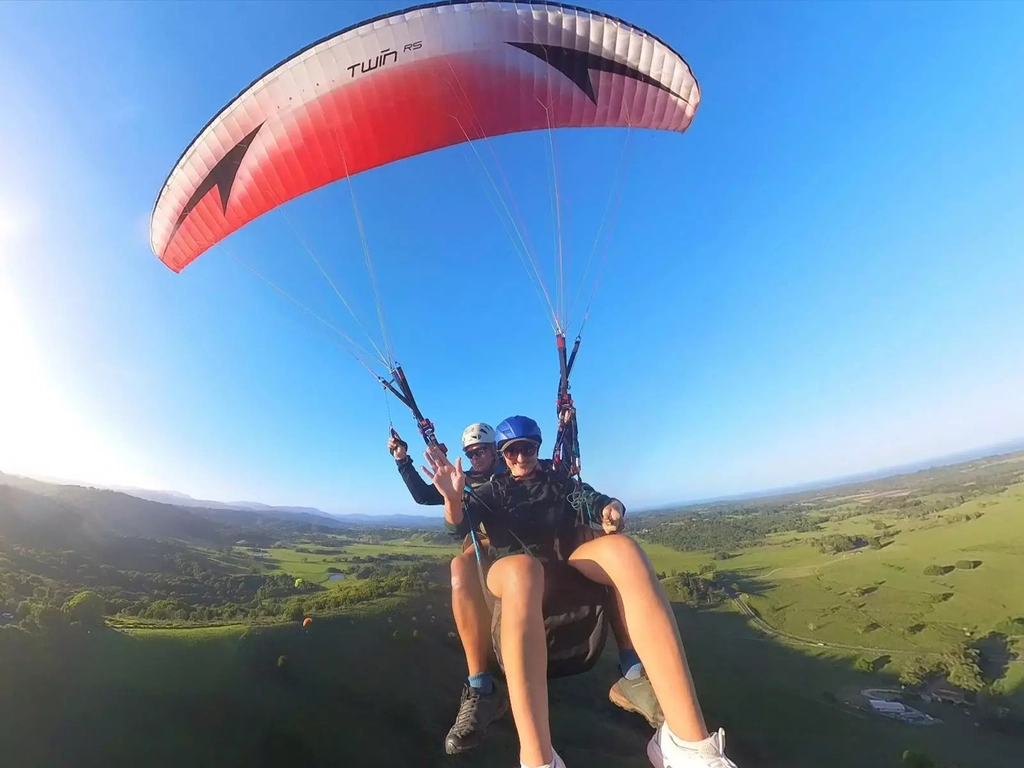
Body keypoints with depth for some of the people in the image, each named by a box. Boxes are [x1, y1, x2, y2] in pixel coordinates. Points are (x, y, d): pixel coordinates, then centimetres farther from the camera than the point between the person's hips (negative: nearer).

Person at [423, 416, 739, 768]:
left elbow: (592, 499, 4)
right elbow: (460, 523, -1)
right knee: (521, 569, -40)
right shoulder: (493, 490, 15)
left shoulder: (558, 479, 20)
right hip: (511, 568, -1)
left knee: (620, 547, -31)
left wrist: (611, 508, -20)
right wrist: (453, 499, -25)